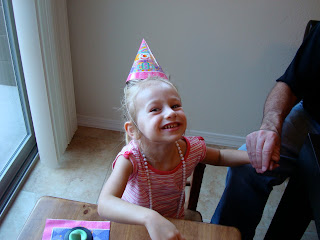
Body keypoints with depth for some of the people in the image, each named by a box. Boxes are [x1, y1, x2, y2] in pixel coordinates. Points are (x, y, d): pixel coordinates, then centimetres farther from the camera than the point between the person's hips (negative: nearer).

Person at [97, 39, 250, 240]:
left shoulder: (191, 149, -18)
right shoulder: (131, 158, -30)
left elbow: (219, 157, 4)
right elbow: (105, 203, -42)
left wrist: (253, 156, -14)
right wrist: (150, 218, -59)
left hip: (175, 223, 4)